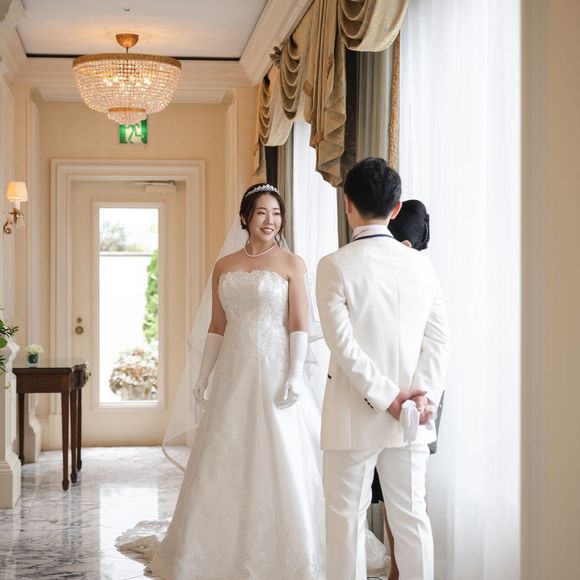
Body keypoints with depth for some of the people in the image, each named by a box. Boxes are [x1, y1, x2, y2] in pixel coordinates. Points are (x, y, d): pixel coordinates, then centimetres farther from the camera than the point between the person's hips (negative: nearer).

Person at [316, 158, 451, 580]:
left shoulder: (335, 266, -10)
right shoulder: (421, 265, 3)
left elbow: (343, 344, -15)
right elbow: (439, 339, -2)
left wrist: (388, 398, -12)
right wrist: (423, 394, -8)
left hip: (354, 416, -4)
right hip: (412, 420, 4)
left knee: (347, 518, 6)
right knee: (411, 515, 10)